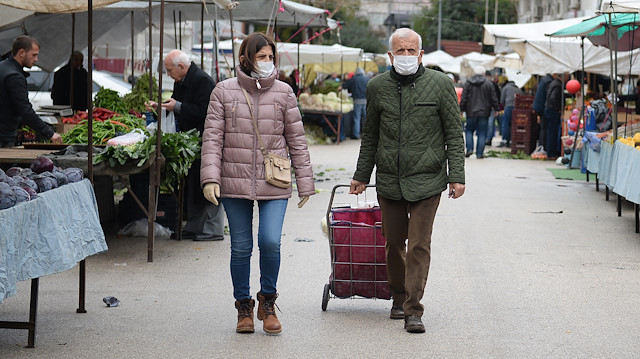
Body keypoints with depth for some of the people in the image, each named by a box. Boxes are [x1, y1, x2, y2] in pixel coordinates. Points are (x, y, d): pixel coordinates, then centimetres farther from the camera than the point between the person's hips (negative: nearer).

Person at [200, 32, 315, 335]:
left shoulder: (283, 92, 5)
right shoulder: (224, 91, 2)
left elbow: (296, 139, 8)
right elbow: (212, 137, 1)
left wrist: (304, 181, 7)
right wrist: (210, 177, -9)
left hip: (273, 184, 0)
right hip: (234, 183, 0)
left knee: (270, 242, -13)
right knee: (241, 247, 6)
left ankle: (267, 303, 11)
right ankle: (244, 307, 23)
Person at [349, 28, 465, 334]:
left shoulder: (440, 84, -1)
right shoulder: (377, 87, 6)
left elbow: (454, 134, 2)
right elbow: (370, 136, 16)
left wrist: (456, 176, -5)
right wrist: (361, 176, 17)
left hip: (426, 181, -3)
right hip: (388, 182, 3)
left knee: (419, 246, -7)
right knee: (394, 244, 10)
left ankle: (413, 311, -4)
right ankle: (399, 299, 29)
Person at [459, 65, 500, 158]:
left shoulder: (468, 83, 1)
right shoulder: (488, 84, -1)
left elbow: (463, 98, 0)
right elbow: (493, 98, 1)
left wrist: (461, 109, 5)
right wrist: (497, 109, 12)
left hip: (471, 113, 1)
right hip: (484, 112, 0)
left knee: (469, 130, 15)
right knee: (482, 133, 3)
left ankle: (469, 149, -1)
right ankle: (479, 153, 0)